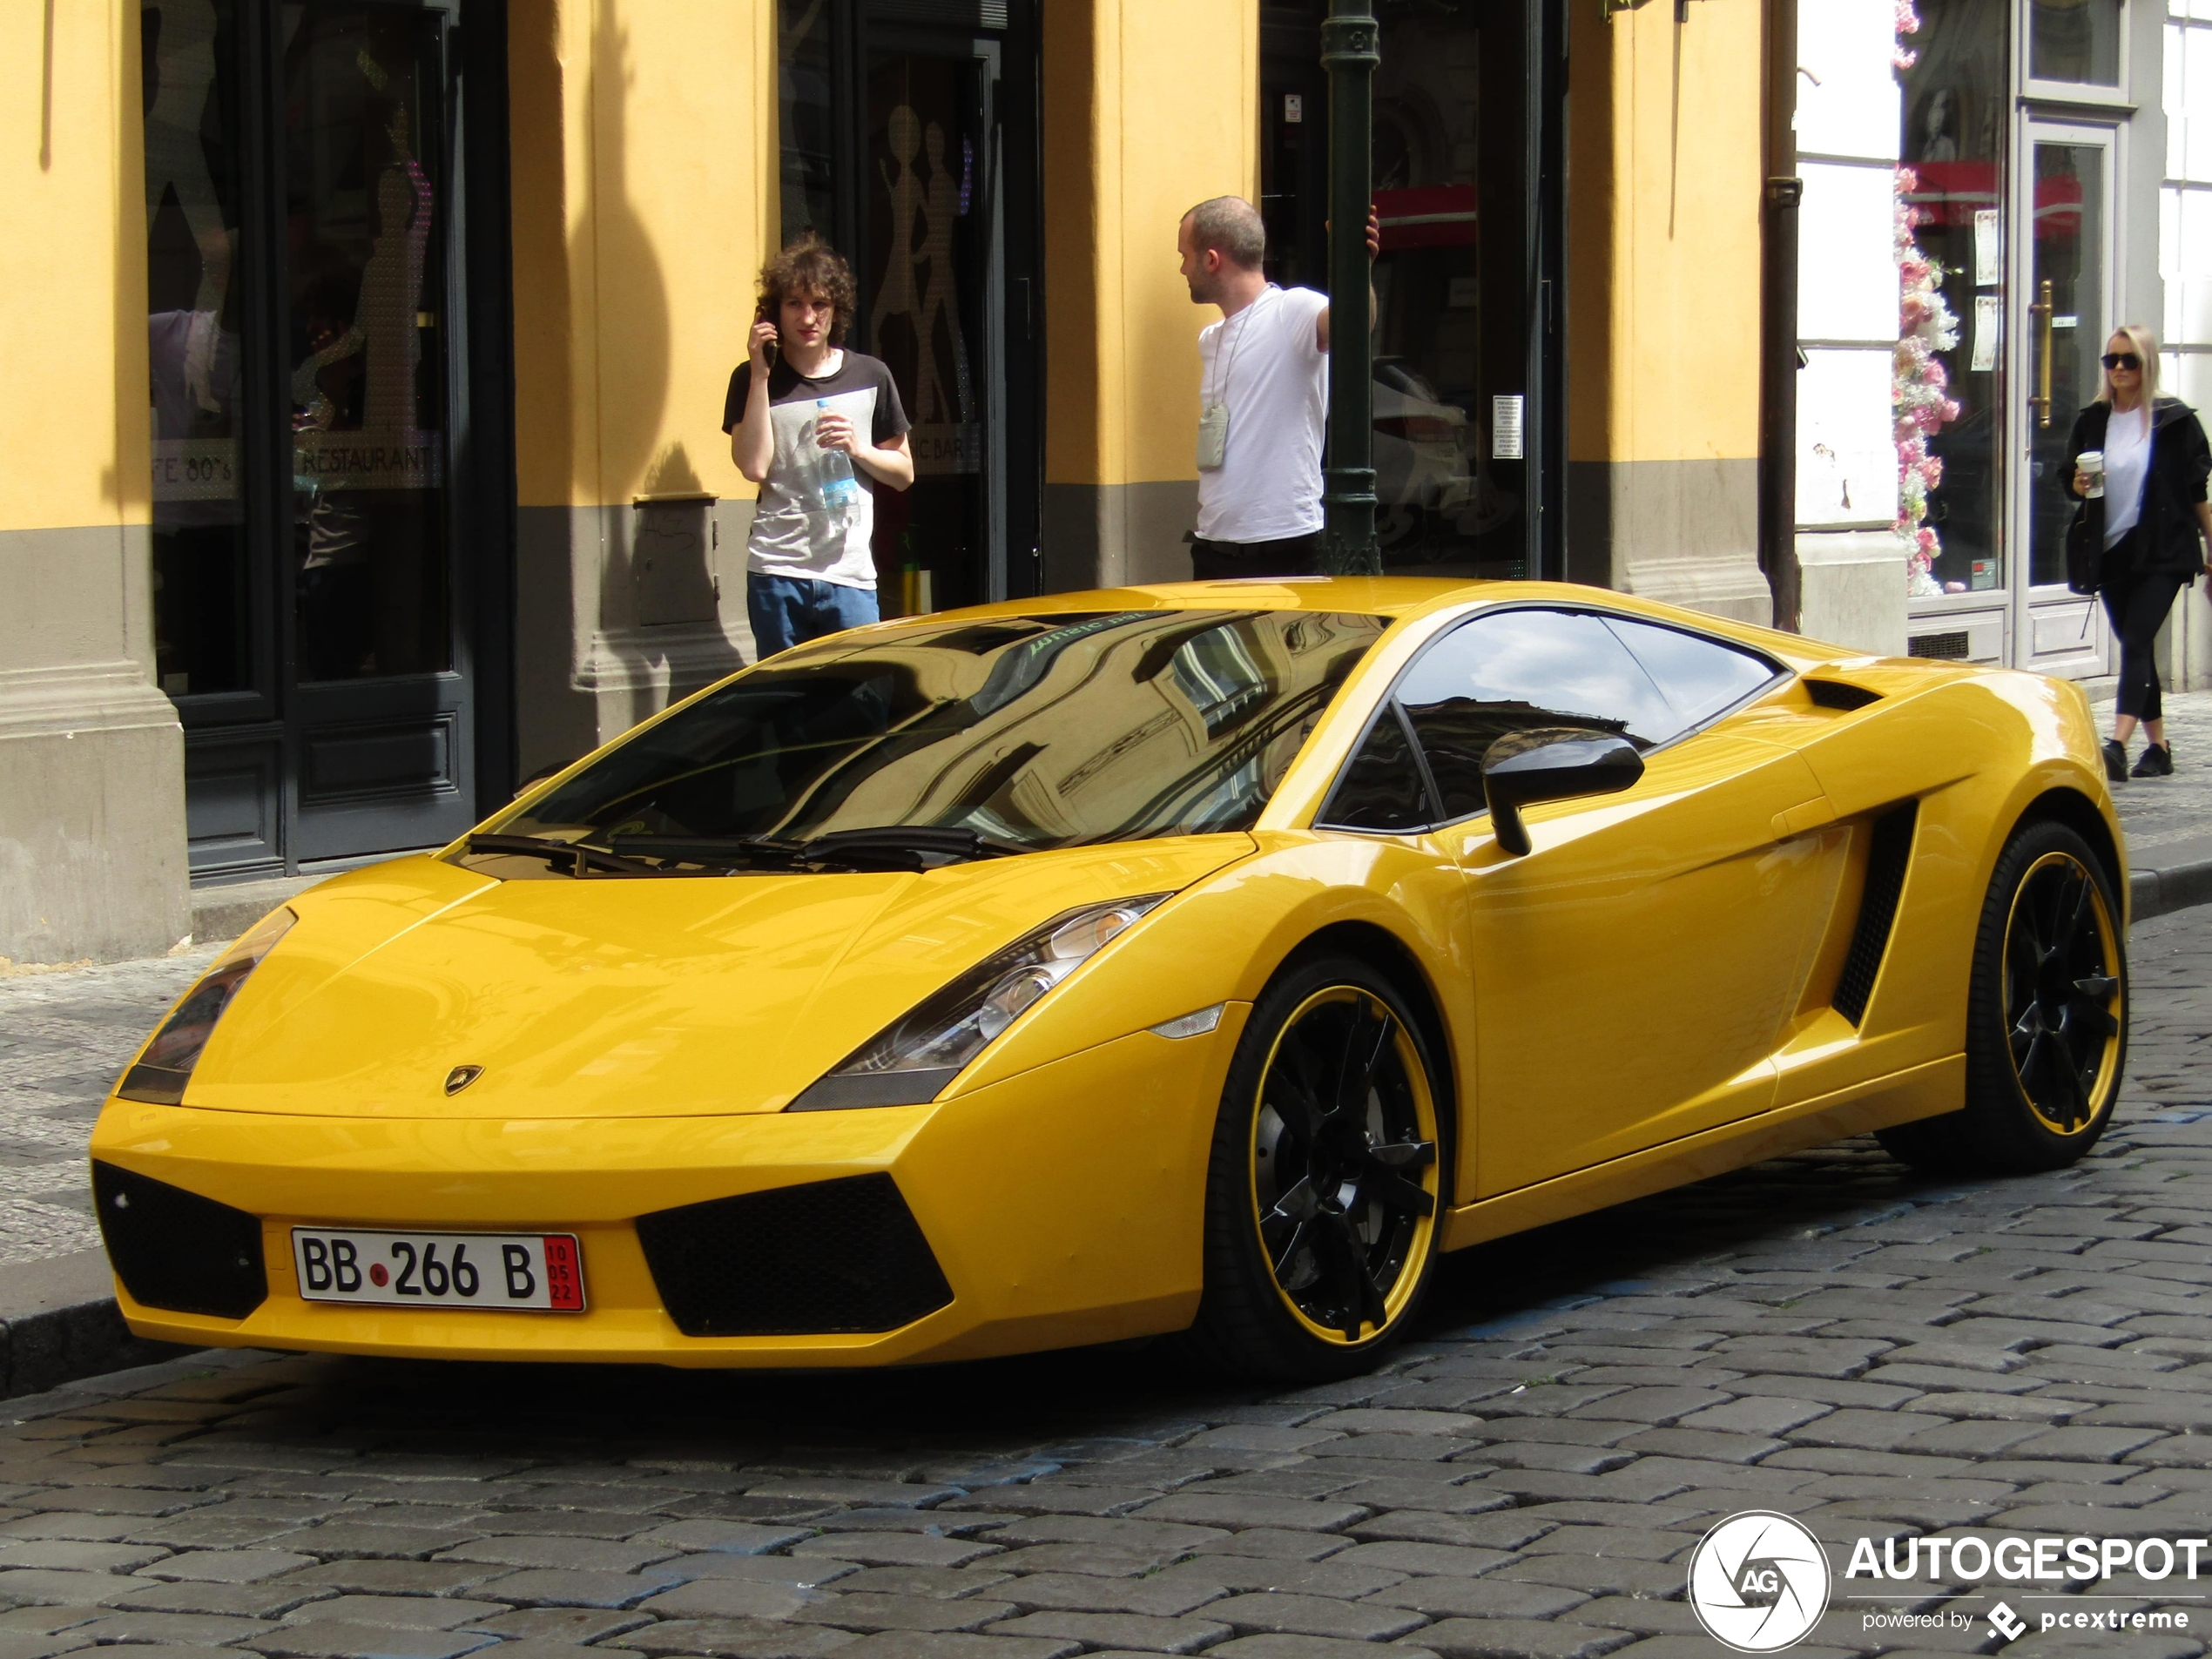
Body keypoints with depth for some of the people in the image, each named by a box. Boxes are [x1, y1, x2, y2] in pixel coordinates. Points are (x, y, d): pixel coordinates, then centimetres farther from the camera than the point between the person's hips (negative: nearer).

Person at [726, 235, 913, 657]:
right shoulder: (752, 380, 4)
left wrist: (857, 448, -5)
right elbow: (754, 466, -11)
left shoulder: (870, 376, 9)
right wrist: (760, 375, -9)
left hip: (849, 574, 1)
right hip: (777, 574, -1)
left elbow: (904, 473, 15)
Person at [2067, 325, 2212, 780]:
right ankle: (2159, 746, 20)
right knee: (2135, 646, 10)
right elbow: (2070, 479, 19)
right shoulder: (2092, 421, 9)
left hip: (2163, 553, -5)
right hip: (2111, 553, 5)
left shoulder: (2174, 419, -2)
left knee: (2136, 641, -16)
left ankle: (2117, 745, -27)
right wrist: (2078, 485, -5)